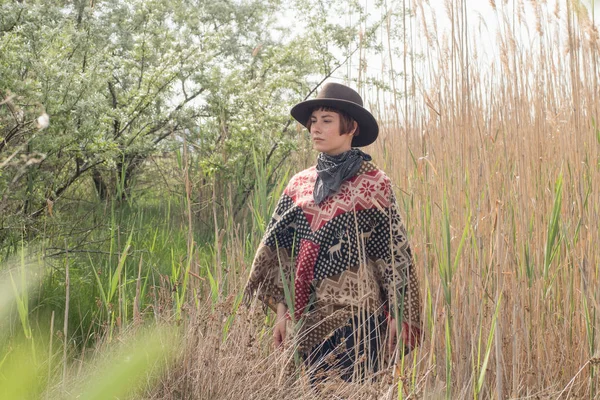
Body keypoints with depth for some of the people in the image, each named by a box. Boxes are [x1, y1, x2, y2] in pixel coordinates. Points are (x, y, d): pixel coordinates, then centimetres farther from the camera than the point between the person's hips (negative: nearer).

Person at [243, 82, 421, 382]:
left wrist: (397, 316, -9)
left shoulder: (374, 182, -3)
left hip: (356, 312, -4)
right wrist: (282, 310, 4)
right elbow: (281, 247, 10)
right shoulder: (299, 183, 10)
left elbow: (394, 250, -4)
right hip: (309, 316, 4)